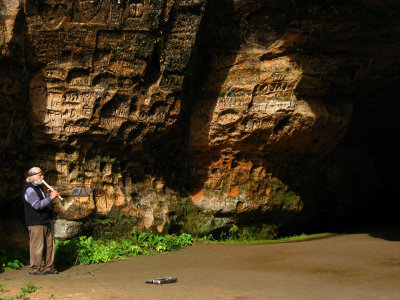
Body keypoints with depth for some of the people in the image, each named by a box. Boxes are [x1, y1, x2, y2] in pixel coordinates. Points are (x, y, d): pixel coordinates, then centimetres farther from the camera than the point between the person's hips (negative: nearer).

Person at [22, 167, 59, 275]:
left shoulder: (38, 187, 19)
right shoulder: (29, 189, -13)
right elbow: (37, 205, -24)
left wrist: (48, 194, 8)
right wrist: (50, 197, -23)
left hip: (45, 222, 10)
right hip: (35, 223, -10)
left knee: (49, 244, 10)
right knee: (37, 246, -5)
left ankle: (48, 267, 18)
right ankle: (34, 269, 4)